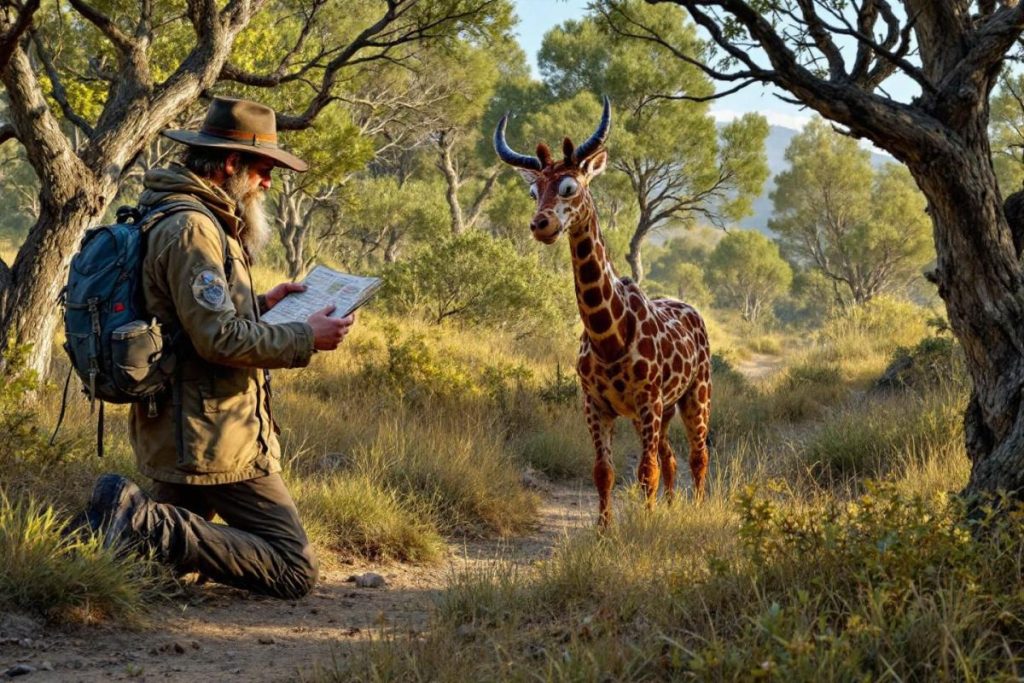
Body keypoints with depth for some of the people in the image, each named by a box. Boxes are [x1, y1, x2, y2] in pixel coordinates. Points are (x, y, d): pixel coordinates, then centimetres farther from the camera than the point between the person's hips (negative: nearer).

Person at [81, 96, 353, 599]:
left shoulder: (171, 218, 15)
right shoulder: (191, 229, -18)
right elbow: (220, 339, -22)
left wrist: (259, 304, 18)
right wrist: (306, 337, -12)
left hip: (174, 429, 10)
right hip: (215, 441, -10)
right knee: (294, 571, -10)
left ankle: (127, 515, 3)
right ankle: (152, 528, -18)